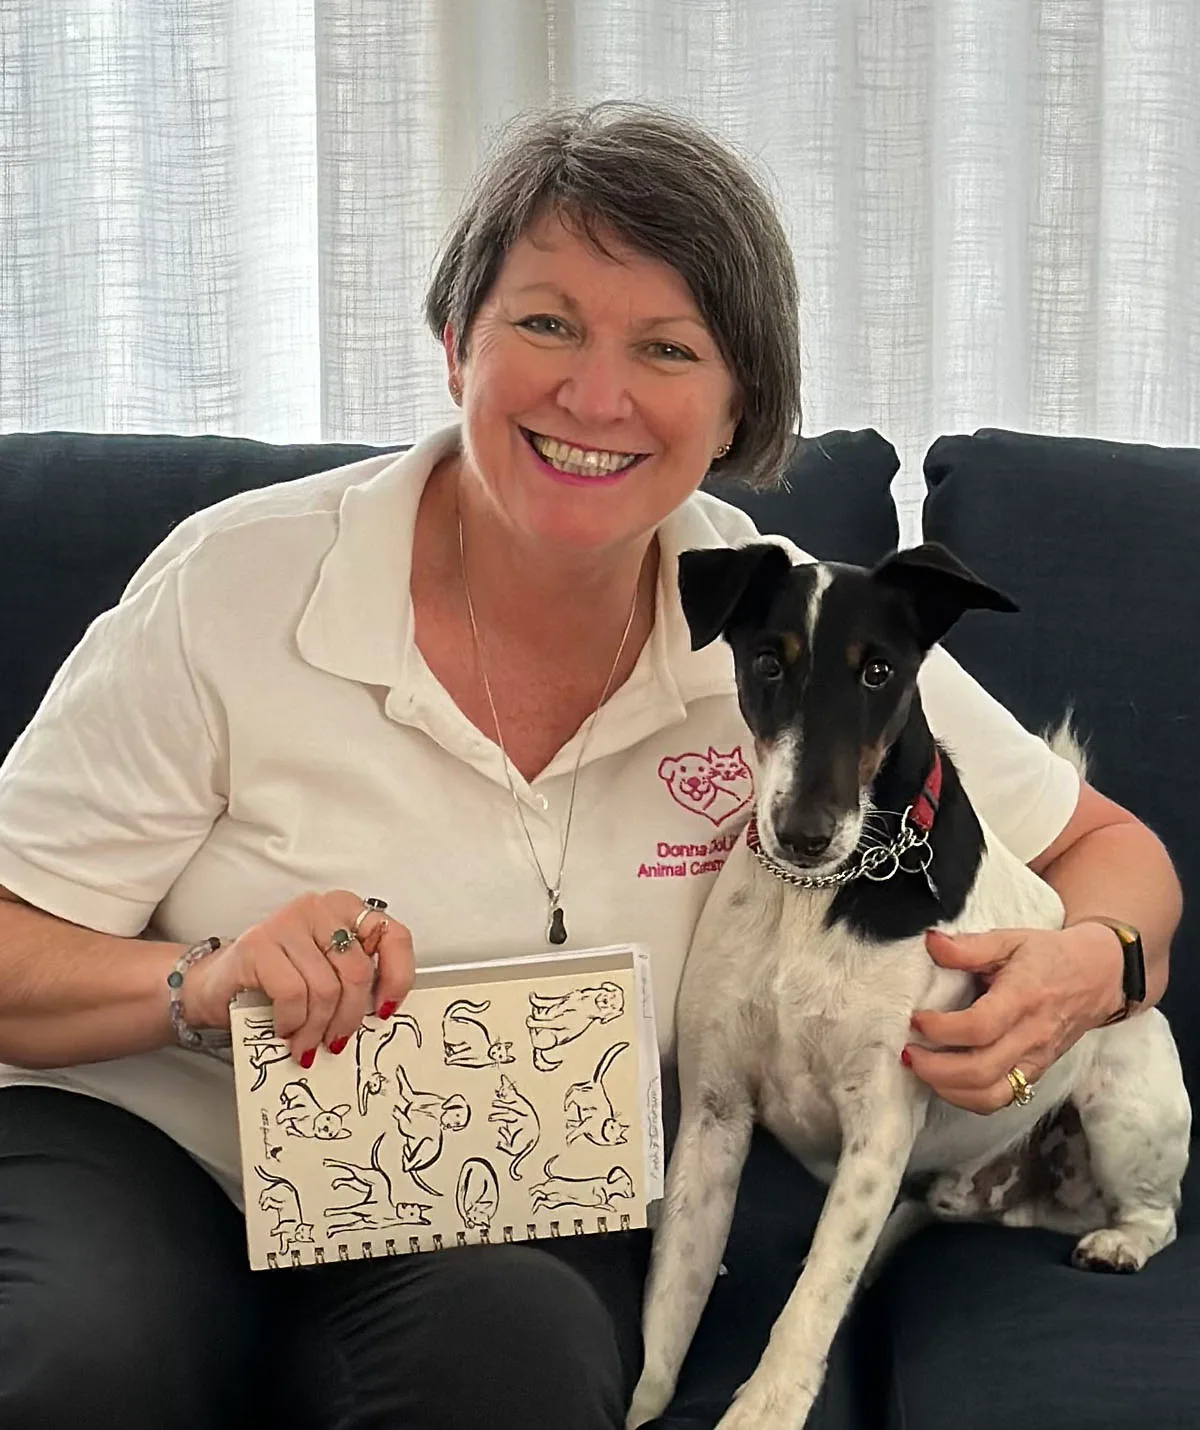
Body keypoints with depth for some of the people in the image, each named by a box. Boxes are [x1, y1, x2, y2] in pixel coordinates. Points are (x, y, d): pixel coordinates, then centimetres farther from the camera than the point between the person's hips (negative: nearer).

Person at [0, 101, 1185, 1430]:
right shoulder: (237, 586, -11)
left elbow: (1112, 851, 7)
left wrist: (1083, 969, -16)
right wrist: (202, 982, -28)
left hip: (509, 1228, 2)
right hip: (150, 1147, -1)